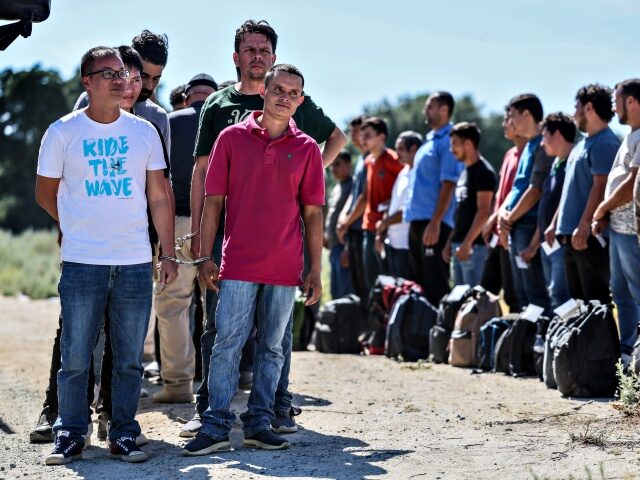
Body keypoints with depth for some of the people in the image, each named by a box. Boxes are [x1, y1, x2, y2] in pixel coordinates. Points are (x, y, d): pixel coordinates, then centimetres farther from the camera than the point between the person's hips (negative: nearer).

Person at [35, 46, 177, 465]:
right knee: (76, 356, -1)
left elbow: (159, 197, 9)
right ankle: (70, 435, 9)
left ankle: (124, 434, 15)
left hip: (136, 261, 2)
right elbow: (46, 194, 11)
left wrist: (169, 254, 6)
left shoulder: (144, 132, 7)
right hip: (82, 262, -2)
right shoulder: (63, 132, 1)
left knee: (130, 358, 6)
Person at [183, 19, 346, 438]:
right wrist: (196, 230, 3)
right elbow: (202, 171, 9)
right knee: (218, 322, 0)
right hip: (226, 229, 0)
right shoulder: (218, 105, 10)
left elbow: (337, 136, 23)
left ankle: (279, 407, 10)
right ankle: (208, 409, 5)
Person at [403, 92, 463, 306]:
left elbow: (448, 184, -17)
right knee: (418, 281, 12)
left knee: (436, 283, -8)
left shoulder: (448, 141, -10)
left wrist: (435, 222, -23)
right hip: (417, 220, 10)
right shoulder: (430, 140, 19)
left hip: (433, 222, -10)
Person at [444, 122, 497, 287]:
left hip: (474, 246, -10)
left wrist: (467, 243, -21)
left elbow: (483, 211, -17)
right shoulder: (465, 172, 18)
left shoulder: (483, 172, -10)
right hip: (459, 244, 10)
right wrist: (450, 242, 17)